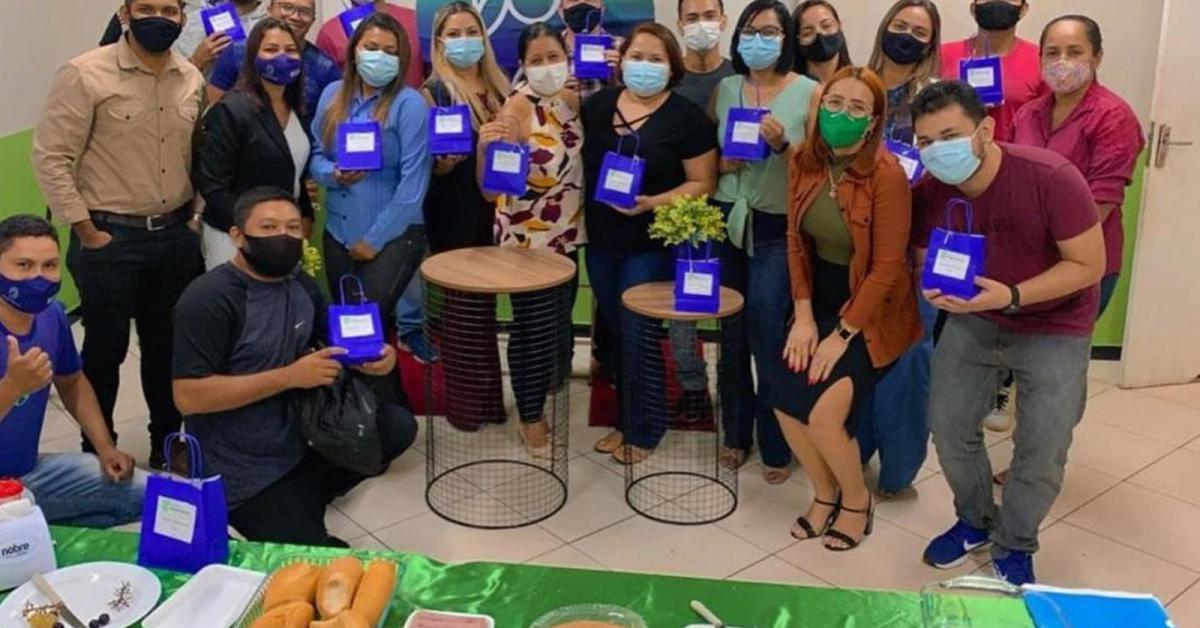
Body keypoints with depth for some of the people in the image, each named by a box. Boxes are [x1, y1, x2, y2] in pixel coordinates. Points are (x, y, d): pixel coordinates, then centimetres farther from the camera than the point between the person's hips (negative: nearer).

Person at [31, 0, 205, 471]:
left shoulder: (192, 79, 4)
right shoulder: (85, 74, -11)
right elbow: (50, 158, -12)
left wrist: (195, 217, 8)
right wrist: (87, 233, -12)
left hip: (176, 236, 5)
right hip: (110, 238, -4)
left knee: (168, 343, 15)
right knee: (106, 346, 8)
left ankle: (168, 444, 31)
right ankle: (97, 450, 25)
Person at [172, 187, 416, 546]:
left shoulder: (303, 286, 2)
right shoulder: (209, 299, -20)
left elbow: (332, 347, 14)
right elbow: (188, 396, -26)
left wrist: (370, 357, -12)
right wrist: (290, 376, -28)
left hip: (299, 446, 7)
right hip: (243, 474, -7)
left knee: (398, 426, -4)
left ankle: (304, 500, 8)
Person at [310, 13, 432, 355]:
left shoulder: (410, 104, -11)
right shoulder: (332, 94, 5)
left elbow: (413, 181, -14)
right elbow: (315, 157, 9)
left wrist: (374, 239, -13)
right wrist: (333, 174, -15)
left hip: (394, 235, -6)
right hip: (338, 232, 6)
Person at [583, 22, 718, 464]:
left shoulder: (686, 117, -8)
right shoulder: (597, 105, 5)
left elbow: (702, 183, -10)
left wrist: (653, 203, -21)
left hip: (651, 246, -5)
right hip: (600, 242, 5)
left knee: (638, 338, 0)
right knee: (616, 334, 15)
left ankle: (645, 430, 17)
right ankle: (626, 420, 30)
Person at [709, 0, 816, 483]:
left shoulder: (809, 92, -3)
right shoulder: (725, 89, 8)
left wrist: (782, 145, -20)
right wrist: (723, 163, -7)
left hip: (777, 229, -4)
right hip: (727, 221, 4)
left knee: (768, 337, -8)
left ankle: (776, 446, 9)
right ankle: (736, 433, 25)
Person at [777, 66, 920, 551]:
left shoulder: (887, 175, -22)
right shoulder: (805, 161, -4)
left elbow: (887, 267, -19)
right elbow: (796, 240, 1)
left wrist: (842, 335, -17)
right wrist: (803, 316, -5)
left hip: (872, 311, -5)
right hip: (820, 299, 5)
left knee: (821, 412, -16)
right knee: (783, 398, -8)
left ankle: (857, 501, 15)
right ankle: (824, 494, 18)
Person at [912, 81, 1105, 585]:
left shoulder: (1051, 177, -29)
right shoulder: (930, 192, -15)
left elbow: (1089, 265, -23)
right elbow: (926, 260, 1)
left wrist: (1011, 296, -34)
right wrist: (935, 287, -23)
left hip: (1054, 329, -3)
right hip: (973, 320, 4)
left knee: (1042, 449, -5)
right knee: (948, 426, 1)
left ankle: (1013, 547, 21)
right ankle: (975, 521, 29)